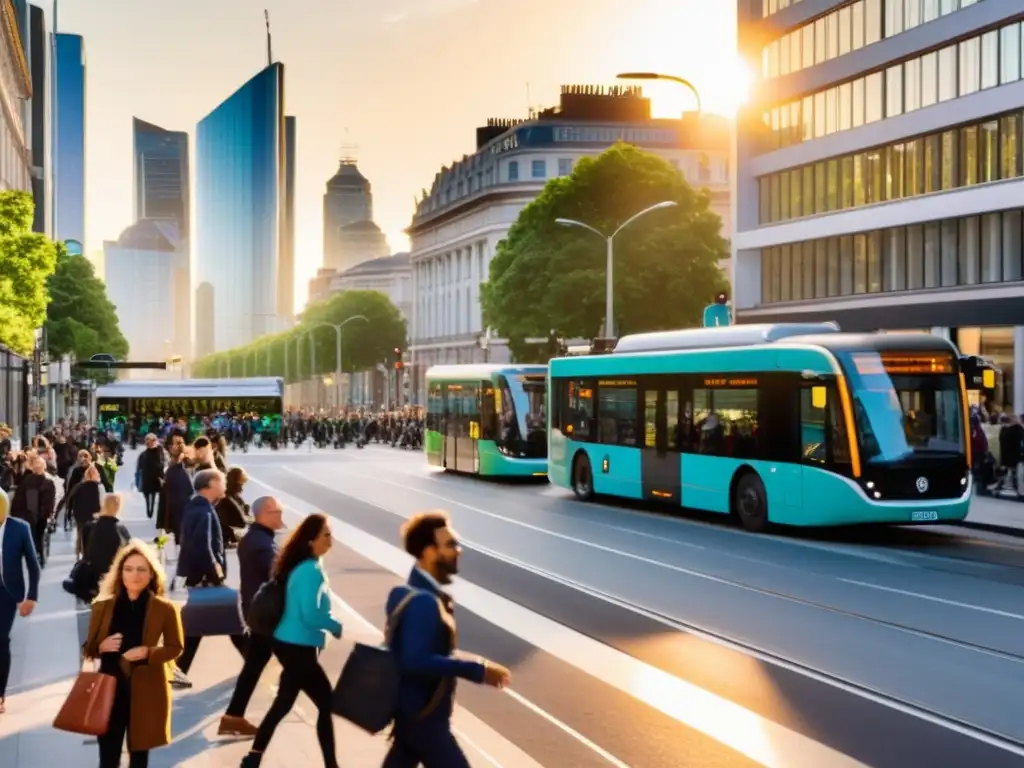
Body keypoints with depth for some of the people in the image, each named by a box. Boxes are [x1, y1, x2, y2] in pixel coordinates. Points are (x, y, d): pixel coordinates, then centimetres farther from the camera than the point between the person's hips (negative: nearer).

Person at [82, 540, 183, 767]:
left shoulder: (164, 609, -4)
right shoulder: (103, 606, 1)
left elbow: (175, 647, 2)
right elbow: (88, 648, 8)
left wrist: (149, 652, -16)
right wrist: (101, 647, -15)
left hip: (145, 690, -1)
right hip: (110, 688, 1)